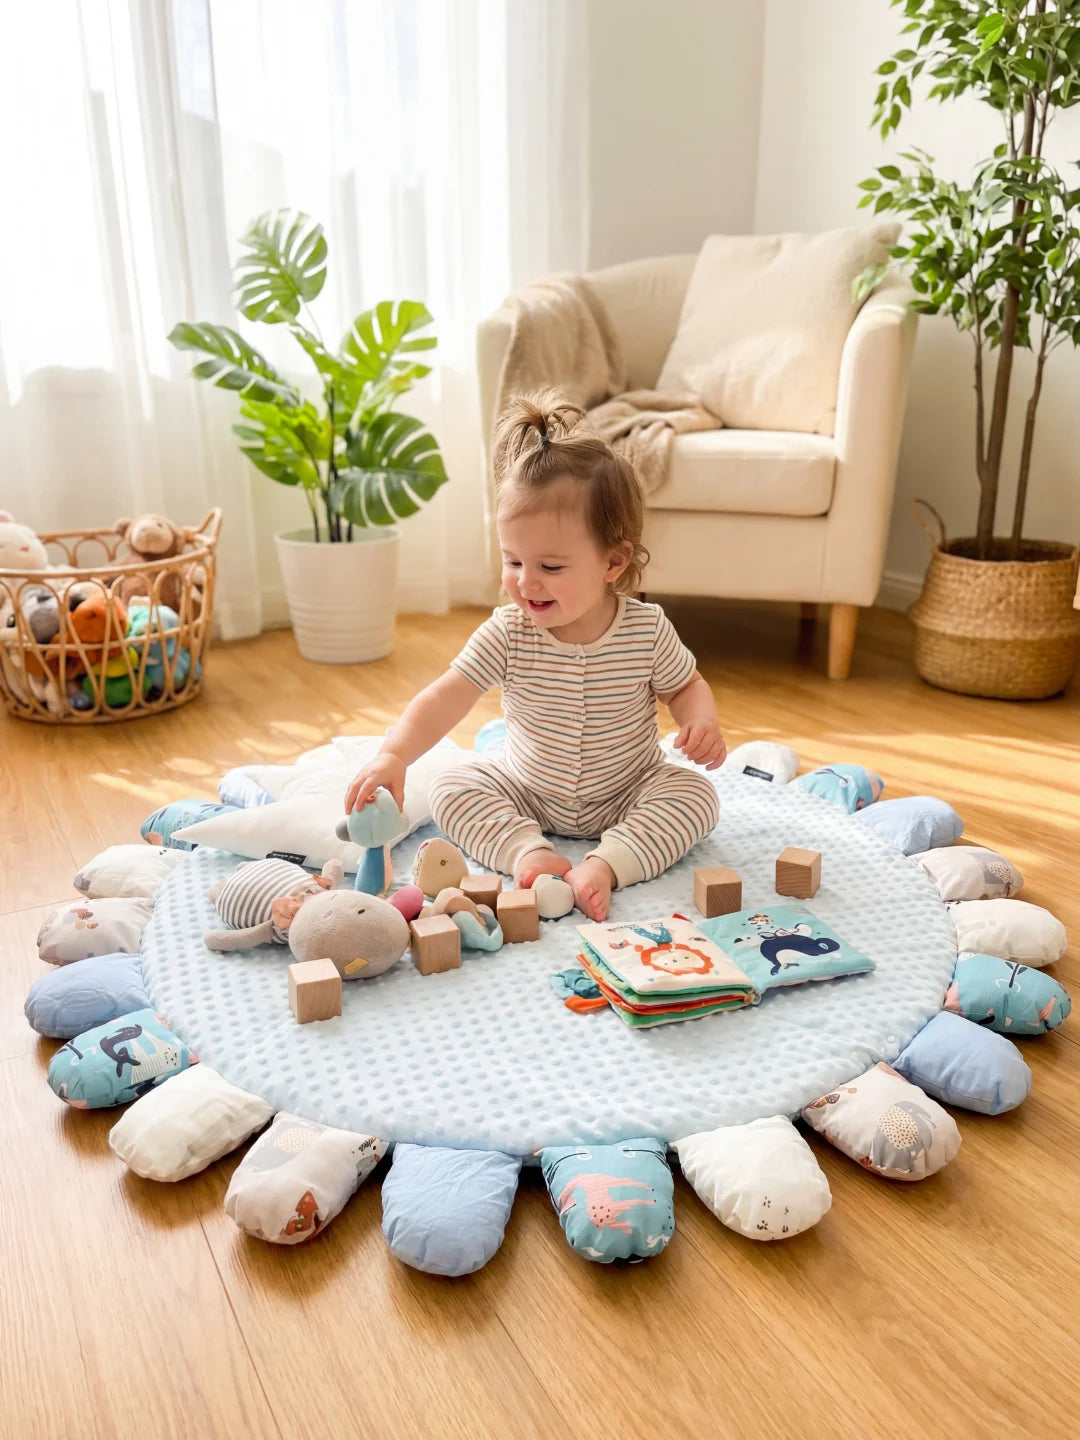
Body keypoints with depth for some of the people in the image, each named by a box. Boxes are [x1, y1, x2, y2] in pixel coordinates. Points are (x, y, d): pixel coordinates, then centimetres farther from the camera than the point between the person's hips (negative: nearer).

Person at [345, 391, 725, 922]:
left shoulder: (647, 630, -17)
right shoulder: (507, 635, -18)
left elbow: (686, 686, 1)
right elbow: (445, 699, -24)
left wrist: (702, 722, -22)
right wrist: (394, 755, -41)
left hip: (627, 795, -1)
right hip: (527, 793, 1)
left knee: (696, 795, -23)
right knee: (451, 788, -15)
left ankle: (605, 864, -29)